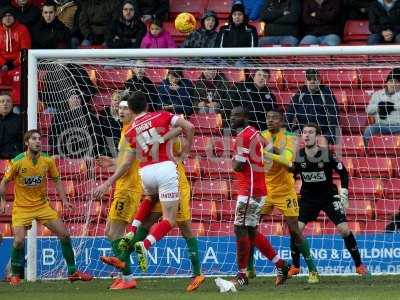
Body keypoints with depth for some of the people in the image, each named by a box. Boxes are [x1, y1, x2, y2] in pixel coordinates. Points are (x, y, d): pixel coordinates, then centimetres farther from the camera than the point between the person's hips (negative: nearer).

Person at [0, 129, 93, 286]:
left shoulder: (47, 161, -5)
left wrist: (64, 200, 0)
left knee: (64, 234, -2)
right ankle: (15, 275, 1)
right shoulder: (17, 162, -14)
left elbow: (57, 180, 8)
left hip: (43, 205, 4)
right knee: (19, 240, -20)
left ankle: (72, 272, 11)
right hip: (22, 207, -3)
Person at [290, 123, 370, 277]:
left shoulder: (327, 155, -17)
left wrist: (344, 196, -8)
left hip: (329, 195, -2)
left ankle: (359, 264, 3)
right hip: (307, 198, 2)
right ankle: (295, 266, 5)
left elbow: (343, 173, -4)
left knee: (344, 229, -13)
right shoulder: (298, 156, -10)